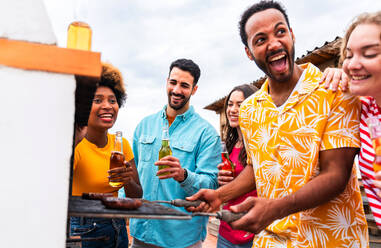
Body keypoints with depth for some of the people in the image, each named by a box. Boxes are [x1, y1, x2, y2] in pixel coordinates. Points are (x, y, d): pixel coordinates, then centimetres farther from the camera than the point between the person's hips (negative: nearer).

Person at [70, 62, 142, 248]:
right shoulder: (76, 145, -16)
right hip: (82, 232, -5)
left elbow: (137, 196, 2)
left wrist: (128, 181, -20)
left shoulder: (121, 144, 0)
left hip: (117, 230, 5)